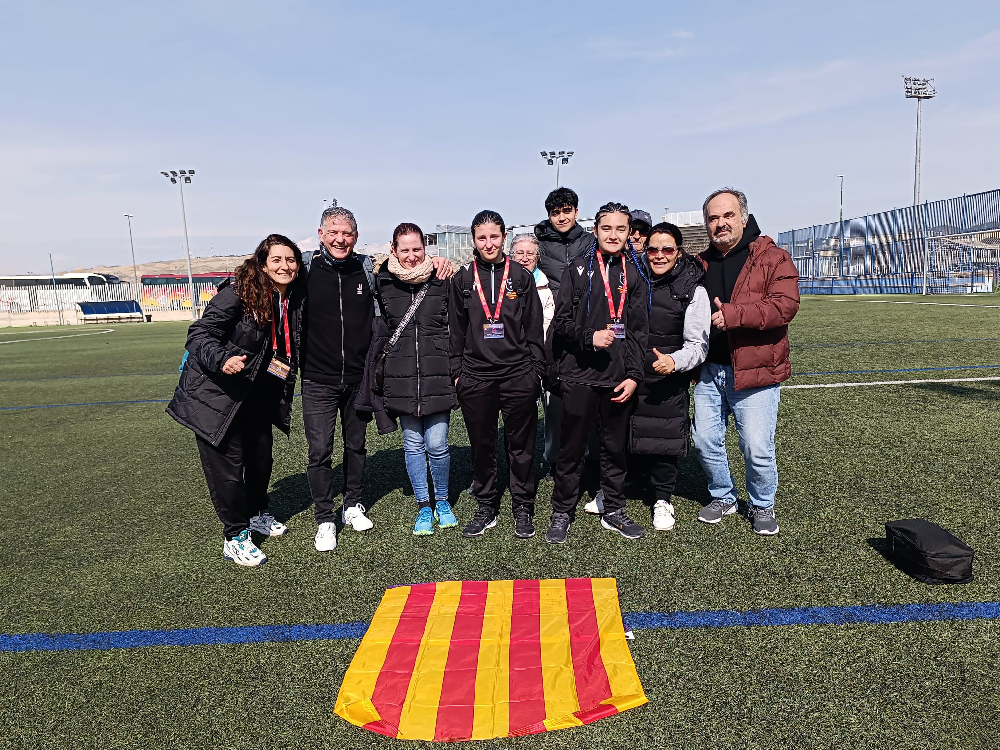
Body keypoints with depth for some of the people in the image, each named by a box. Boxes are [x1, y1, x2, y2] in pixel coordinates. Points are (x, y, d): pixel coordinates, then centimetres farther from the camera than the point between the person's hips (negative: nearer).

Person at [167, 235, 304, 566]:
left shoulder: (296, 298, -2)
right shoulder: (238, 292, -22)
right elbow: (199, 334, -25)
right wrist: (222, 360, -41)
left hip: (257, 393, 7)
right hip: (215, 393, -7)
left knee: (261, 455, 18)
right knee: (227, 464, -2)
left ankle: (257, 514, 42)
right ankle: (235, 538, 15)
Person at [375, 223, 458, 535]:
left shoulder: (442, 280, 1)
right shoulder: (383, 283, 3)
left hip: (437, 375, -1)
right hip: (401, 377, 1)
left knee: (437, 445, 0)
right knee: (413, 444, 9)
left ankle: (442, 501, 24)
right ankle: (423, 507, 24)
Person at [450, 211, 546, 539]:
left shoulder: (522, 276, 4)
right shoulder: (463, 279, 6)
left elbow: (534, 328, 5)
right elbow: (457, 330, 9)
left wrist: (536, 370, 1)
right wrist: (456, 372, 6)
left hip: (518, 374, -1)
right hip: (475, 376, 1)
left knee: (521, 445, 7)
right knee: (481, 446, 10)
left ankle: (523, 508, 22)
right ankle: (486, 507, 26)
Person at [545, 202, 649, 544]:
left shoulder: (635, 275, 8)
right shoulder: (577, 271, 3)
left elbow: (639, 330, 4)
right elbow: (561, 322, 0)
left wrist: (634, 375, -4)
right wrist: (589, 337, -17)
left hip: (619, 377, 2)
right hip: (580, 374, -2)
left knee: (615, 447, 12)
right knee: (571, 448, 5)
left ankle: (613, 511, 27)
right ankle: (562, 513, 19)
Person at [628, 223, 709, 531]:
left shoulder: (693, 291, -6)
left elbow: (698, 344, -9)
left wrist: (674, 361, -28)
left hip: (668, 381, -3)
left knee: (662, 439, 2)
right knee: (622, 435, 9)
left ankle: (662, 498, 24)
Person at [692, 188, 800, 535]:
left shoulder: (772, 258, -4)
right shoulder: (701, 264, 12)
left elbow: (785, 305, -17)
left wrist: (732, 315, -25)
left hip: (754, 372, -5)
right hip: (709, 371, 5)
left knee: (758, 448, -1)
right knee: (705, 441, 11)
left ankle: (763, 506, 25)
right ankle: (723, 497, 34)